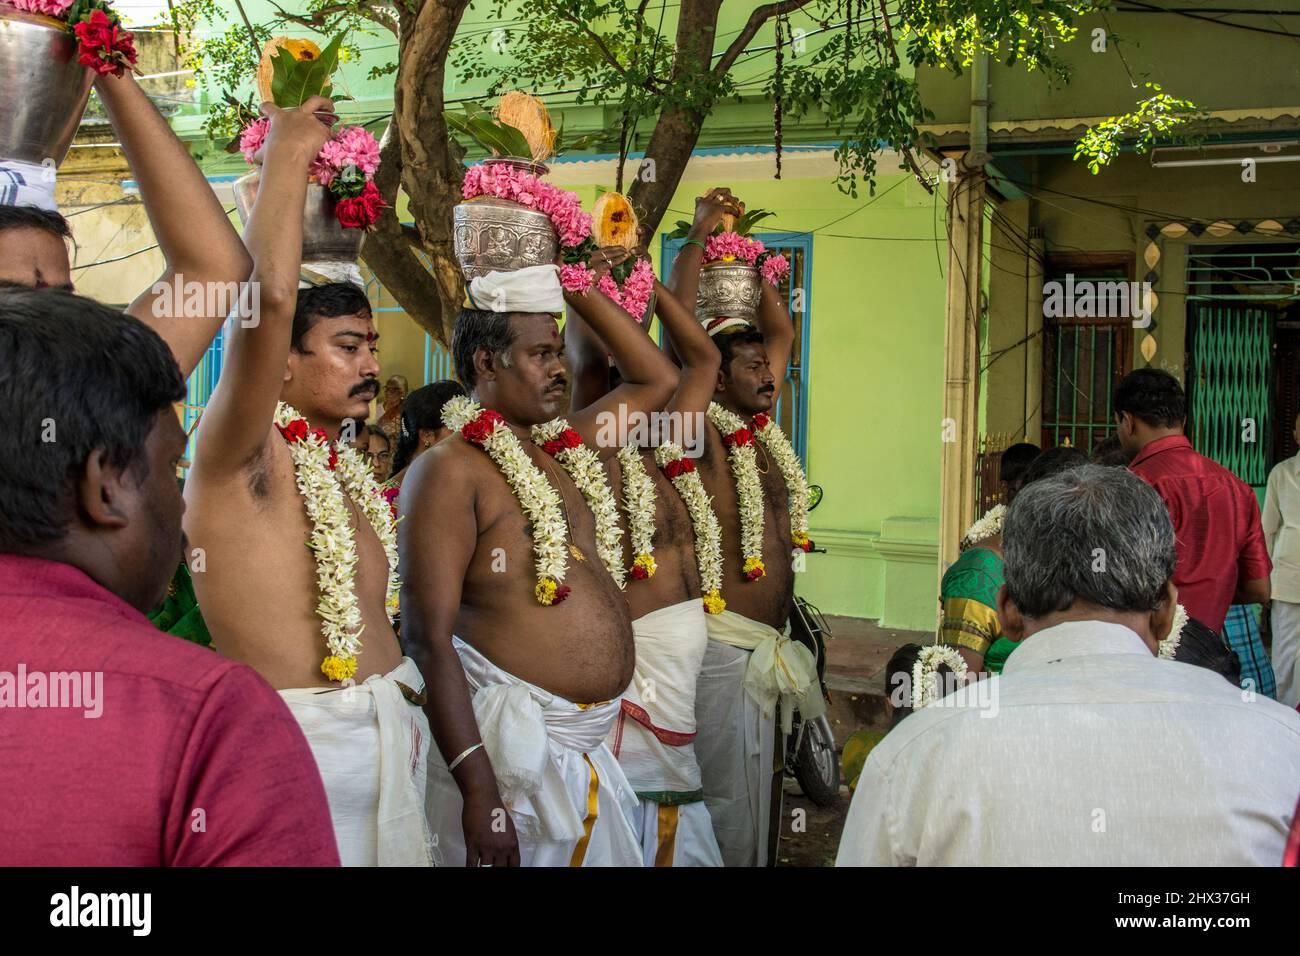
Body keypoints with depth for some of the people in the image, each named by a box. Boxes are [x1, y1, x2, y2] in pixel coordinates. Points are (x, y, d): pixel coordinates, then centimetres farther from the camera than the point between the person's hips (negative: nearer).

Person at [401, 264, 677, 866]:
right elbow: (428, 638, -17)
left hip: (592, 743, 8)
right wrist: (479, 789, -23)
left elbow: (657, 379, 25)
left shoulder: (565, 449, 13)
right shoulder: (451, 468, -11)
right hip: (512, 744, -7)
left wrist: (574, 286, 14)